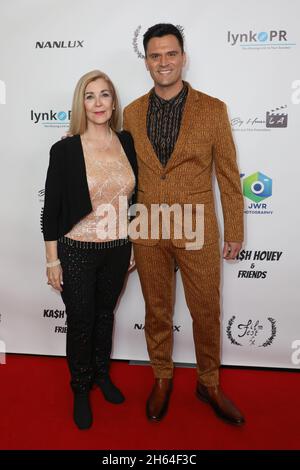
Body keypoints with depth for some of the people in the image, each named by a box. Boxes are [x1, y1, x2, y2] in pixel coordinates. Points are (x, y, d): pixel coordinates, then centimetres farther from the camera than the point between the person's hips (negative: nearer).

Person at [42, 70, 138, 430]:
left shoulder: (126, 142, -2)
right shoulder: (65, 150, -12)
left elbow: (133, 197, 7)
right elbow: (51, 209, -8)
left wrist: (133, 244, 10)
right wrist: (52, 260, -7)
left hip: (117, 250, 4)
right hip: (76, 252, -3)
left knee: (105, 313, 22)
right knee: (80, 322, 11)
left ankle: (102, 374, 46)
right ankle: (81, 389, 37)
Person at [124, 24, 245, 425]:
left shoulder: (212, 110, -4)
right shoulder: (132, 113, 4)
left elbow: (228, 174, -1)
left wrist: (235, 230, -1)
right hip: (148, 231, 2)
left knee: (207, 313, 10)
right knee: (156, 311, 16)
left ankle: (209, 384, 35)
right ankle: (162, 379, 38)